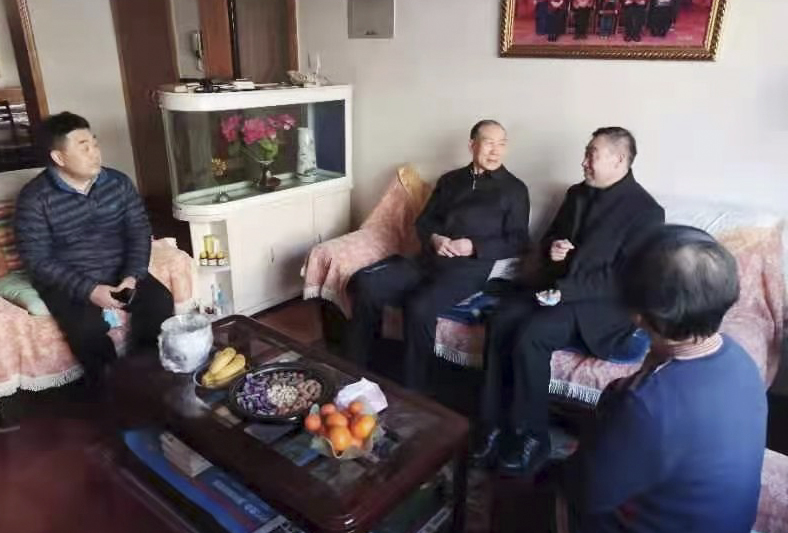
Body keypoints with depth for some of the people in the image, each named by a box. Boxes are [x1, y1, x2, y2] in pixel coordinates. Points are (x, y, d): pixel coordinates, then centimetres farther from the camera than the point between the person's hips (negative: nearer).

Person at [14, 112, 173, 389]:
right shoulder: (35, 198, -11)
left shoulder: (118, 182, 0)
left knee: (160, 302, -20)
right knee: (88, 327, -30)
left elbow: (139, 230, 2)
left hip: (120, 272, 4)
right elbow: (37, 260, -13)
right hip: (67, 282, -3)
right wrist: (88, 290, -24)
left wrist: (133, 274, -15)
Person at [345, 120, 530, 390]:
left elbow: (517, 241, 0)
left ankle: (412, 391, -15)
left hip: (468, 268, -5)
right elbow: (424, 220, 18)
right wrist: (434, 238, -6)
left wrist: (474, 247, -14)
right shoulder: (450, 180, 20)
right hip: (428, 259, 5)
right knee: (364, 283, -16)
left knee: (419, 307, -34)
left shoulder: (514, 189, 7)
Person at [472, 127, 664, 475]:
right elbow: (550, 237, 25)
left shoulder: (645, 210, -8)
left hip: (603, 304, -6)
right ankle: (492, 425, -13)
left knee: (529, 336, -29)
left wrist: (565, 289, -21)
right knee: (500, 321, -21)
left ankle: (531, 436, -11)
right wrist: (551, 249, -1)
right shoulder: (577, 194, 15)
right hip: (556, 288, 7)